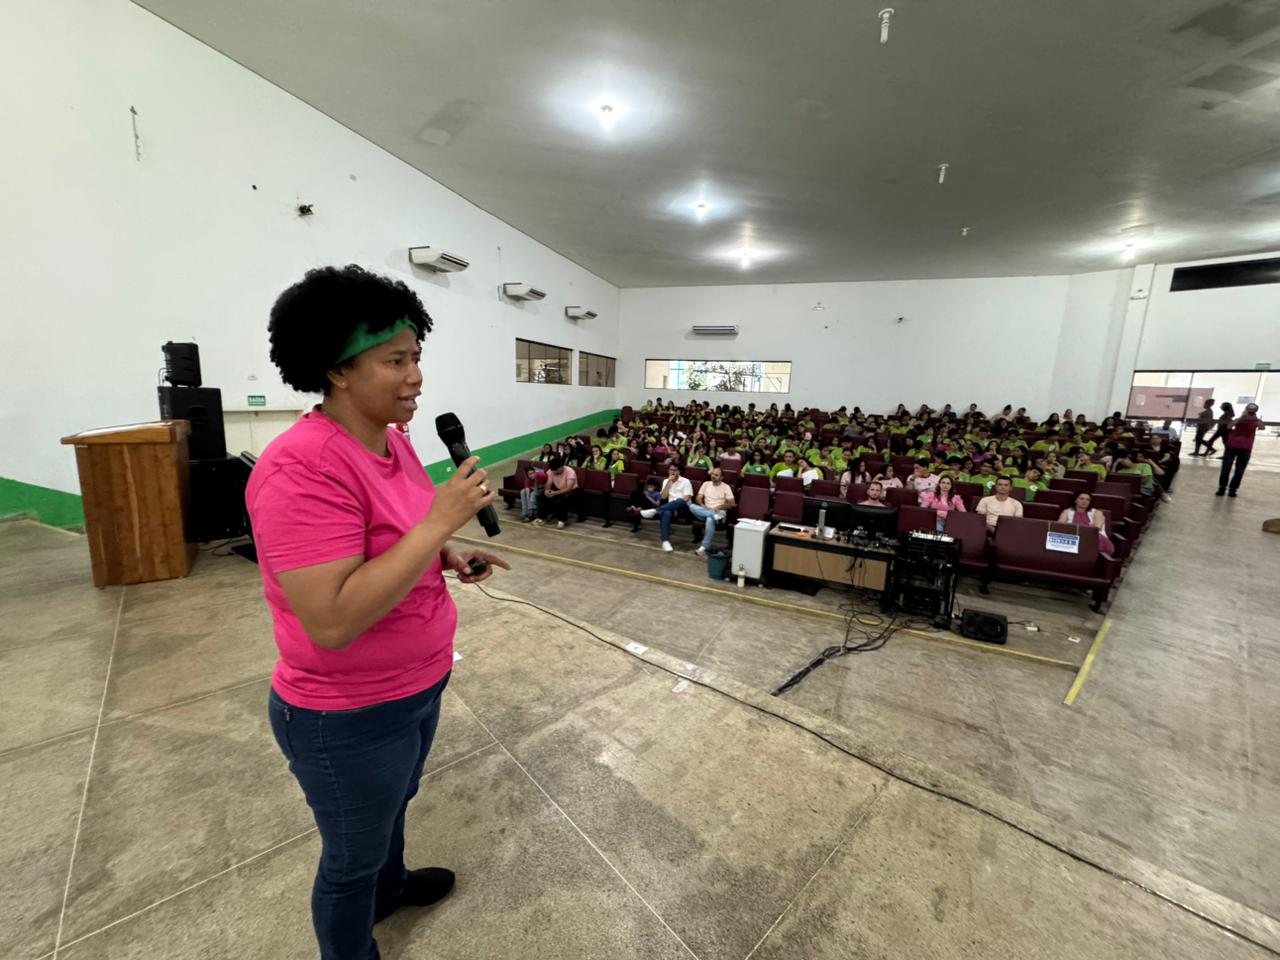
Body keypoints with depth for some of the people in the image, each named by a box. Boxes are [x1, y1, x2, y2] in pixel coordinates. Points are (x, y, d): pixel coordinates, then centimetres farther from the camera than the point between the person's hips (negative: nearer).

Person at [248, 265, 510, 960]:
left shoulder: (392, 439, -1)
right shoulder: (303, 467, -30)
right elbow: (332, 621, -34)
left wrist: (451, 555, -5)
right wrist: (441, 521, -33)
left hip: (417, 685, 9)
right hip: (348, 717, -8)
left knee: (393, 804, 34)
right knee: (352, 855, 21)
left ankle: (389, 884, 64)